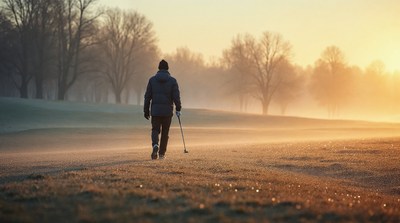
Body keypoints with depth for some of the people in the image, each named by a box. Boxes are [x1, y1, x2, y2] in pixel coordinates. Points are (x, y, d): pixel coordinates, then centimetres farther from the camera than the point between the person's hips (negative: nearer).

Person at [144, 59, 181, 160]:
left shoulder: (152, 79, 2)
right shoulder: (172, 81, -1)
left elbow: (147, 96, 2)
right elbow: (176, 96, -7)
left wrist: (146, 110, 8)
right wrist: (178, 109, 3)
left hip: (155, 110, 0)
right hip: (168, 110, 0)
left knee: (155, 130, 7)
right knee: (165, 132, 11)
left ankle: (155, 145, -22)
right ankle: (162, 153, 14)